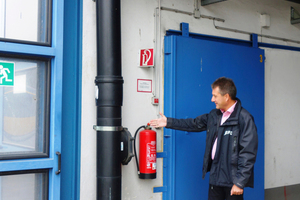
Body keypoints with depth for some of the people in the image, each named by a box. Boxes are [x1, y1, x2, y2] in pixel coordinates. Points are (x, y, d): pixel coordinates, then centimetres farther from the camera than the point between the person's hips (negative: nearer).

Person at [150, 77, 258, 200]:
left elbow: (248, 153, -17)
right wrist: (168, 122, 24)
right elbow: (194, 124, 25)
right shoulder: (214, 115, 11)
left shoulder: (244, 119, -14)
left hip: (232, 180, -7)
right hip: (215, 176, 7)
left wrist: (240, 182, -19)